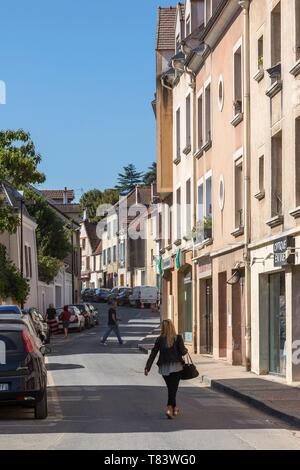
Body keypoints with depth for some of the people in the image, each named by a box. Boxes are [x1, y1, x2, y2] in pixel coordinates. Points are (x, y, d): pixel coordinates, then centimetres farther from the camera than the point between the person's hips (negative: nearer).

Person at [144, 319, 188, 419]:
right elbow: (183, 352, -10)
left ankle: (174, 408, 30)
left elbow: (153, 354, -2)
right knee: (173, 388, -3)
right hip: (176, 366, -3)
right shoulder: (178, 338, -7)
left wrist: (147, 367, -1)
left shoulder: (160, 340, 0)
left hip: (164, 367, 3)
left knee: (170, 388, 18)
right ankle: (169, 409, -20)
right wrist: (186, 350, 14)